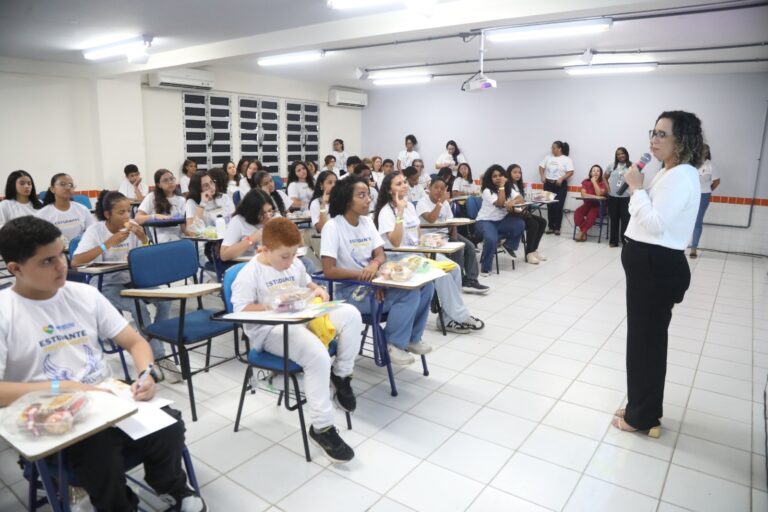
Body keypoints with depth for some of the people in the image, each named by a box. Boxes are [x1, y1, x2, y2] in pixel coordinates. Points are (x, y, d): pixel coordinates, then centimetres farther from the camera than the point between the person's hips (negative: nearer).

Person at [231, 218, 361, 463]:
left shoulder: (295, 265, 13)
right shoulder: (249, 274, -9)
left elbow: (307, 284, 26)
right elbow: (241, 311, -12)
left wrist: (318, 290, 3)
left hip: (303, 318, 7)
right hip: (270, 330, -7)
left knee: (350, 314, -17)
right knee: (318, 355, -33)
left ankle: (341, 376, -1)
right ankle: (322, 427, -18)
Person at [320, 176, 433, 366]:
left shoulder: (367, 221, 6)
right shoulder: (333, 227, -16)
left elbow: (380, 254, 4)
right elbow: (329, 271, -21)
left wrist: (374, 264, -21)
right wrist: (364, 274, -24)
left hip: (372, 283, 7)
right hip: (349, 291, -7)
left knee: (425, 285, -6)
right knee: (409, 293, -24)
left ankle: (412, 337, 9)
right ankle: (393, 345, -6)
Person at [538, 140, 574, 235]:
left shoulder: (567, 159, -2)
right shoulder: (548, 157, 9)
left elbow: (570, 172, -8)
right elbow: (541, 167, 11)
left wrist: (561, 178, -21)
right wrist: (542, 176, -6)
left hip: (560, 185, -3)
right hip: (548, 184, 3)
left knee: (558, 206, -4)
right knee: (550, 206, 4)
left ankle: (557, 228, 2)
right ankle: (551, 227, 11)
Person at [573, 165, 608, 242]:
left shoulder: (603, 183, -2)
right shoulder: (585, 182, 5)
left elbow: (599, 194, -19)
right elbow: (583, 194, -8)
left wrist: (594, 182, -14)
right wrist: (595, 197, -19)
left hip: (599, 206, -3)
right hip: (587, 204, 3)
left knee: (592, 214, -36)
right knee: (577, 212, -28)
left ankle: (581, 232, -24)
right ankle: (583, 233, -22)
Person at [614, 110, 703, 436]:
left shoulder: (682, 176, -17)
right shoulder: (669, 174, 15)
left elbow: (655, 222, -24)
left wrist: (636, 187, -16)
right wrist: (637, 189, 3)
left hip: (658, 267, -11)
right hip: (649, 264, 11)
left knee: (646, 340, 1)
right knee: (646, 338, 18)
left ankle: (642, 417, 18)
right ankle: (644, 408, 34)